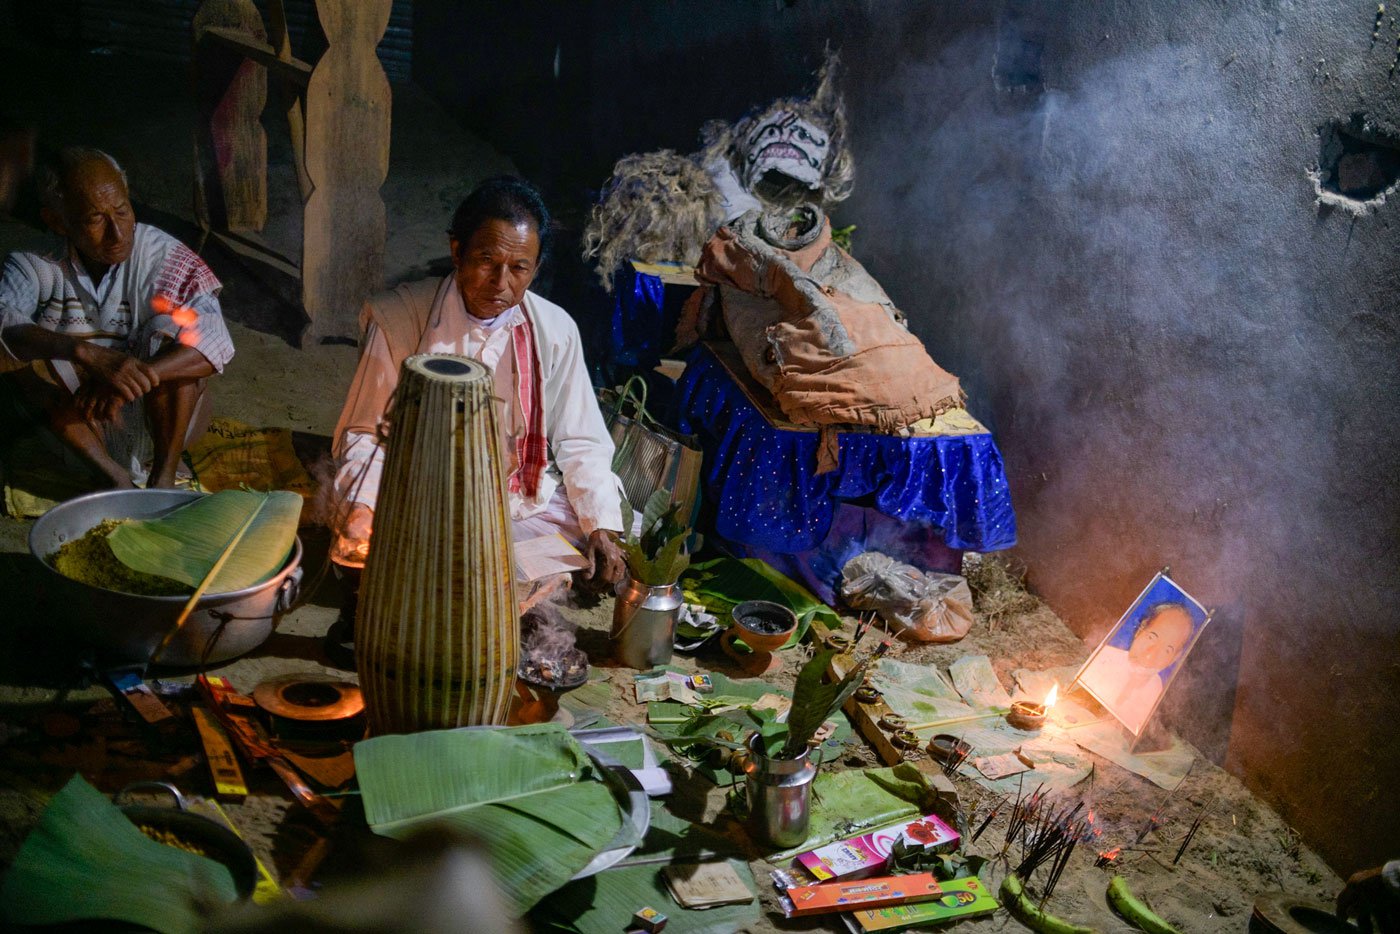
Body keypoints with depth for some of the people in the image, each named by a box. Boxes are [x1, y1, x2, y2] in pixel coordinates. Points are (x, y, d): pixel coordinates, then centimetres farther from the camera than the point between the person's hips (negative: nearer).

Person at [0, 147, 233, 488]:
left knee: (171, 329, -25)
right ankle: (112, 475, -17)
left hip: (162, 421, -1)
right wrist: (88, 354, -49)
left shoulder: (160, 254, -14)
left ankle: (164, 476, -18)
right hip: (80, 426, 2)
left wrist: (130, 379, -42)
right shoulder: (35, 267, -11)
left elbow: (214, 346, -28)